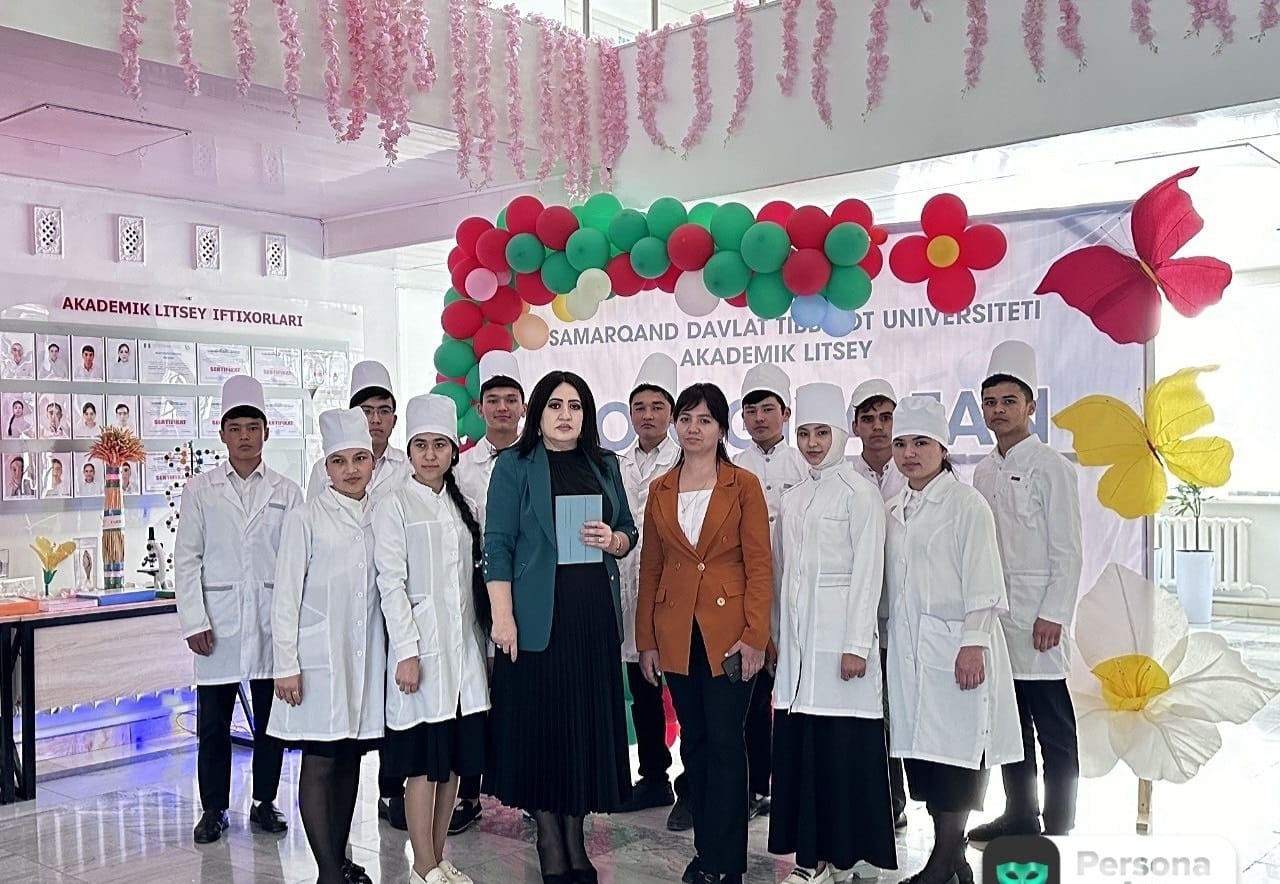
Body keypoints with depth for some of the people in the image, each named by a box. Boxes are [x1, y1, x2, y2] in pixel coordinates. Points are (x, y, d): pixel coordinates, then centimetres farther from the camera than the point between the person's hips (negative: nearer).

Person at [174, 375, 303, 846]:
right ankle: (213, 809, 20)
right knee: (213, 722, 4)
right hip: (219, 623, -1)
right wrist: (194, 622, -7)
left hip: (272, 621, 1)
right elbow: (187, 559, 1)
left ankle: (264, 802, 24)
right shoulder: (200, 490, 4)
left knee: (272, 716, 8)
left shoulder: (287, 492, 6)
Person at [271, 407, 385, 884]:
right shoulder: (305, 519, -5)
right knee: (319, 763, 0)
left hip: (366, 658, 4)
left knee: (351, 758, 12)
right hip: (319, 658, -4)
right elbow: (286, 597, -5)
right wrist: (286, 665, -9)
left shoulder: (380, 517, 7)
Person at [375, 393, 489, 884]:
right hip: (421, 645, -6)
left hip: (463, 643, 6)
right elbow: (391, 583, -9)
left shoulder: (462, 506, 13)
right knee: (424, 760, -2)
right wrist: (406, 651, -15)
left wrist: (484, 643, 11)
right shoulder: (395, 506, -3)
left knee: (455, 757, 10)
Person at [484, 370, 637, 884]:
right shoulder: (516, 466, -1)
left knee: (588, 721, 7)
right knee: (542, 721, 2)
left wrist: (613, 541, -6)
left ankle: (575, 840, 21)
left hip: (596, 615, 4)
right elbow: (497, 544, -6)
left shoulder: (604, 465, 12)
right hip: (539, 616, -4)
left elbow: (629, 532, 17)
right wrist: (503, 616, -14)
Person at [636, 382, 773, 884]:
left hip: (729, 631, -4)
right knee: (693, 741, 11)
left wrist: (754, 636, -13)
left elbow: (759, 565, -5)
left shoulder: (744, 485, -1)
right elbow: (650, 568, 10)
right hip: (676, 634, 4)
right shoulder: (660, 490, 9)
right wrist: (646, 640, 6)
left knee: (725, 742, 0)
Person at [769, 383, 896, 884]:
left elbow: (868, 573, -9)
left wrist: (857, 644, -14)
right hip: (797, 635, 6)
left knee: (842, 742, -3)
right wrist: (777, 633, 11)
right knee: (798, 741, 5)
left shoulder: (859, 494, -4)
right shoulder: (793, 499, 15)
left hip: (838, 632, -6)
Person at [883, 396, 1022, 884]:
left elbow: (982, 582, -9)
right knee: (920, 749, 6)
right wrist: (890, 638, 14)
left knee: (953, 748, -4)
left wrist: (973, 644, -16)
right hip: (907, 648, 6)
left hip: (954, 647, -6)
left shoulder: (965, 503, -4)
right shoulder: (894, 510, 14)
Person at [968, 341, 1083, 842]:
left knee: (1053, 728, 1)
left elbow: (1068, 551, -10)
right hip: (994, 613, 7)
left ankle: (1057, 829, 10)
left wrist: (1053, 616, -16)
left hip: (1037, 617, -6)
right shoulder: (984, 472, 12)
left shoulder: (1050, 468, -7)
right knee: (1009, 722, 14)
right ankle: (1019, 814, 26)